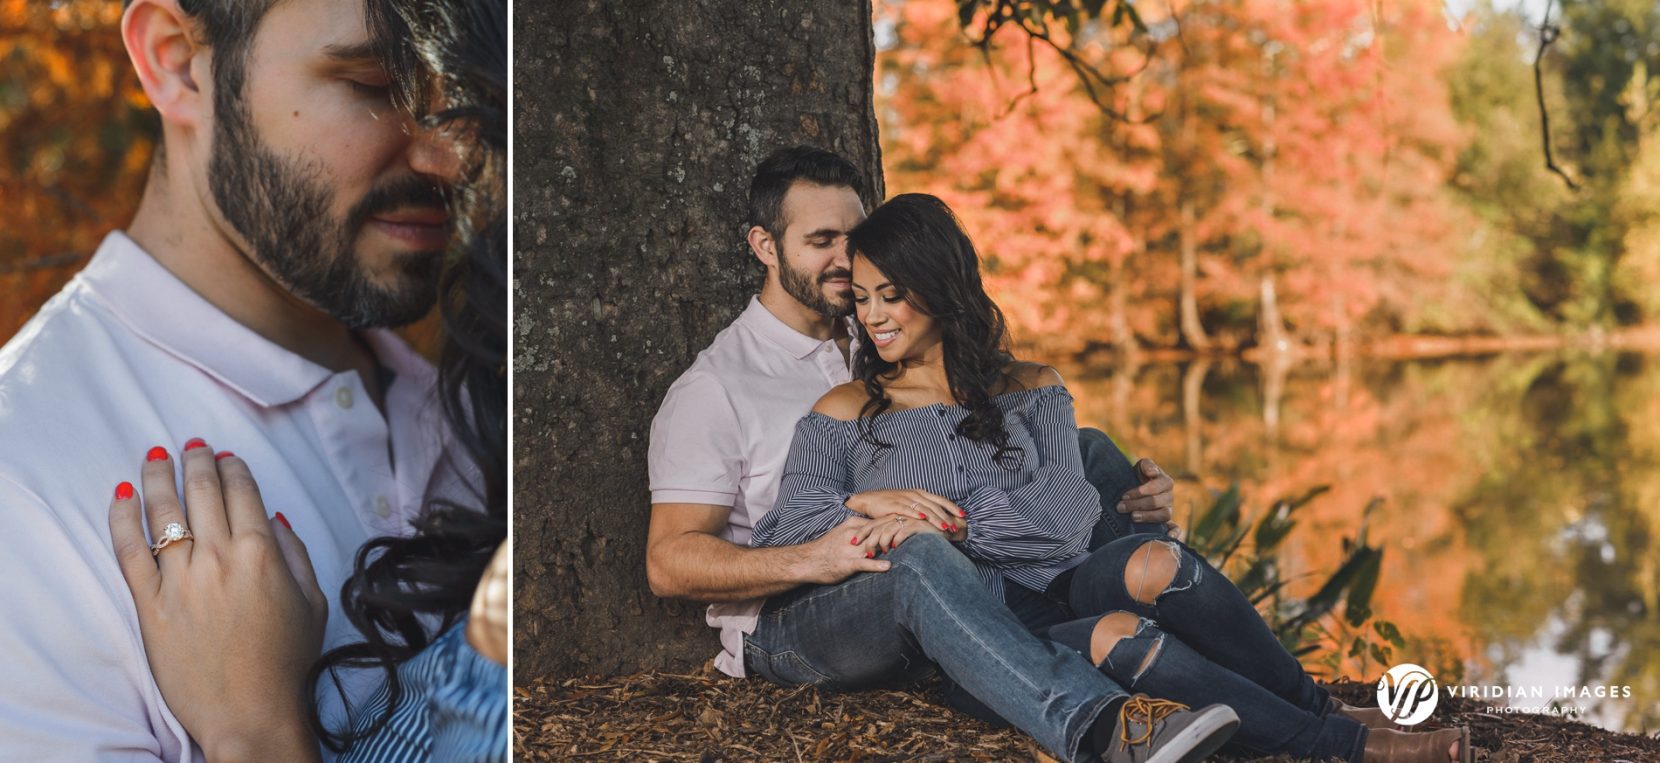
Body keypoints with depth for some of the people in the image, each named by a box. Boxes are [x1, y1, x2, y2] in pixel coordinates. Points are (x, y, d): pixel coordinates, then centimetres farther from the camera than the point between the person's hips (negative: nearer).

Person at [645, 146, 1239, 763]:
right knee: (918, 557, -39)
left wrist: (1132, 499, -4)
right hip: (788, 629, -5)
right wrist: (811, 560, -26)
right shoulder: (714, 389, 1)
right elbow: (669, 562, -8)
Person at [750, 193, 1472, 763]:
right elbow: (777, 538, 2)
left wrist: (948, 522, -14)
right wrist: (863, 502, -14)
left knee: (1154, 564, -32)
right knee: (1119, 638, -34)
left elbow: (1066, 517, -3)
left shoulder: (1032, 391, 12)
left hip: (1057, 591, 3)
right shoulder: (843, 414, 8)